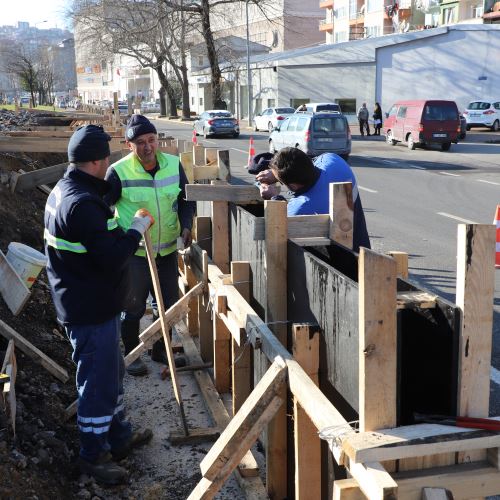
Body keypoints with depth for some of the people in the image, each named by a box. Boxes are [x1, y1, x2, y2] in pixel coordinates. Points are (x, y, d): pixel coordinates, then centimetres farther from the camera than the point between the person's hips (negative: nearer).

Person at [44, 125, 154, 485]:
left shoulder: (65, 190, 8)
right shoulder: (82, 204, -27)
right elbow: (112, 258, -29)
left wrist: (123, 229, 4)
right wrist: (136, 229, -17)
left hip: (91, 304, 11)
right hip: (91, 310, -11)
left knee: (112, 373, 23)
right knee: (98, 382, 4)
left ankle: (119, 436, 40)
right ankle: (93, 455, 21)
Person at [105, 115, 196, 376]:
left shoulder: (174, 164, -4)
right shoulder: (119, 172, -16)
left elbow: (186, 199, 8)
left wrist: (186, 226, -8)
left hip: (167, 249, 4)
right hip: (134, 251, -4)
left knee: (169, 303, 15)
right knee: (133, 307, 7)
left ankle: (161, 350, 36)